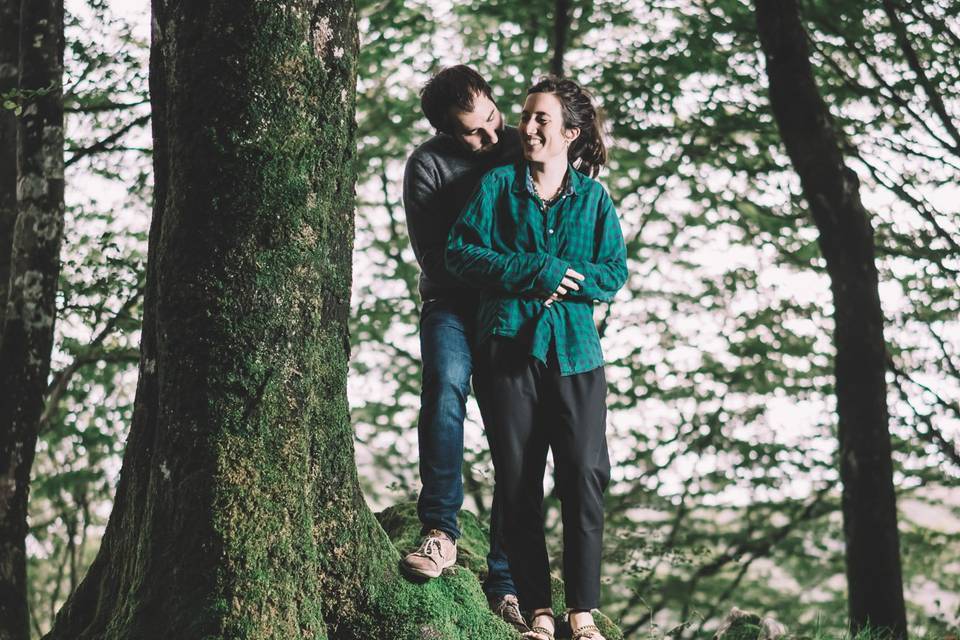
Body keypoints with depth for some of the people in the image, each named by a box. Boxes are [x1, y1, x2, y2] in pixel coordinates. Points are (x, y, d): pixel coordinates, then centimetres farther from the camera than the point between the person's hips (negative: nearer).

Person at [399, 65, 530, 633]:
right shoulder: (429, 166, -6)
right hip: (454, 305, -2)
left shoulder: (522, 151, 3)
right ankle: (440, 532, -34)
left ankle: (505, 583, -1)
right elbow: (438, 258, -10)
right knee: (447, 380, -33)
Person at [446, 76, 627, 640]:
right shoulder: (498, 184, 6)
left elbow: (614, 274, 4)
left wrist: (562, 278, -14)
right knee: (519, 483, 0)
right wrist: (535, 272, -12)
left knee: (585, 479, -6)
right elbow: (461, 251, -2)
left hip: (575, 352, 0)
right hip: (508, 345, 0)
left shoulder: (594, 197, 9)